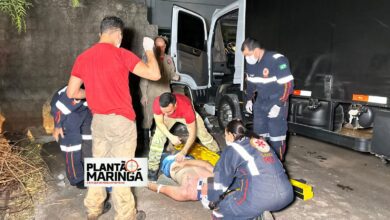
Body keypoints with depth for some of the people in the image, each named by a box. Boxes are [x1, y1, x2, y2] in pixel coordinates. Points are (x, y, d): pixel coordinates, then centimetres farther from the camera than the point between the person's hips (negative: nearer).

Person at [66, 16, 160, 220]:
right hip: (121, 121, -5)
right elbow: (155, 74, -15)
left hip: (98, 120, 6)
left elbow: (71, 93, 5)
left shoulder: (82, 57, 4)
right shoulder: (121, 54, -12)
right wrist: (149, 49, 1)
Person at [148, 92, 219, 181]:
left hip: (185, 114, -1)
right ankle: (153, 168, -2)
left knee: (203, 135, 6)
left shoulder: (186, 107, -46)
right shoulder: (157, 103, -41)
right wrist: (171, 136, -34)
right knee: (158, 136, -16)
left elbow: (192, 134, -36)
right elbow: (159, 122, -22)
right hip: (169, 117, 2)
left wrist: (183, 152, -40)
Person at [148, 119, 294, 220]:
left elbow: (220, 181, 8)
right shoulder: (260, 142, 21)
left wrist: (209, 202, 24)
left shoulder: (232, 149, 3)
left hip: (261, 198, -7)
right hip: (287, 195, 7)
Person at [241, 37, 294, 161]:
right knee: (259, 132, 13)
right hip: (260, 101, 7)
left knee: (276, 135, -7)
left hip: (277, 102, -7)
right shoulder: (250, 62, 0)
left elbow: (288, 84, -22)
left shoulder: (277, 60, -22)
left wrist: (279, 105, -24)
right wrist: (249, 100, 15)